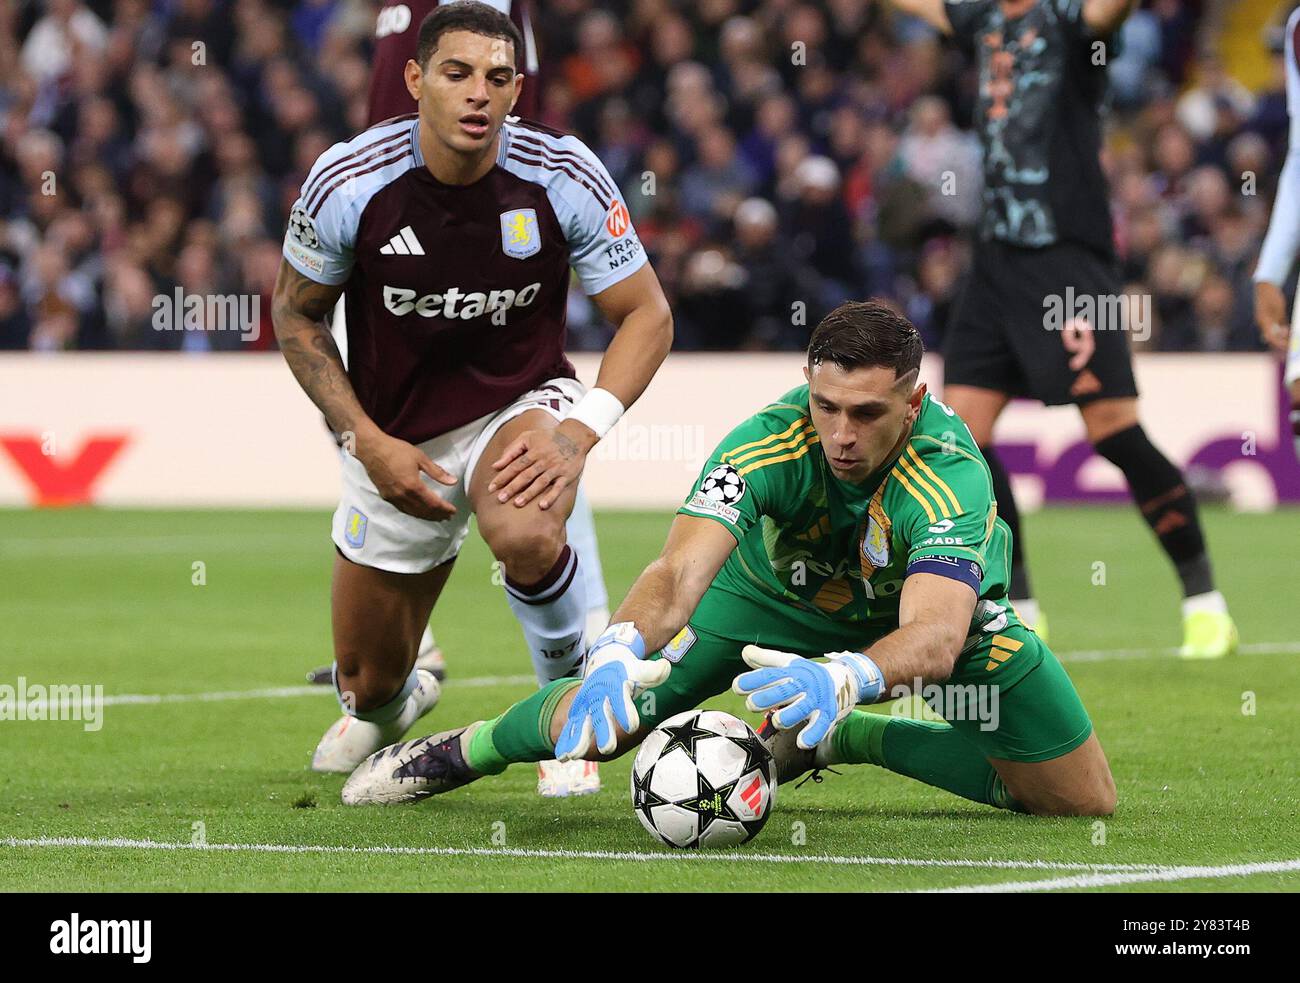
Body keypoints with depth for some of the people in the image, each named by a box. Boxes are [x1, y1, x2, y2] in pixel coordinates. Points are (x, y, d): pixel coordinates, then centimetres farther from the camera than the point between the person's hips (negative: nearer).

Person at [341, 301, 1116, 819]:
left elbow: (937, 637, -56)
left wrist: (844, 679, -77)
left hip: (934, 596, 0)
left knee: (1084, 799, -7)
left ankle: (853, 740, 10)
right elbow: (680, 570, -47)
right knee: (603, 720, -12)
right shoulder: (769, 441, -36)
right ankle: (465, 750, 22)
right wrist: (618, 652, -68)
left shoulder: (950, 473, -42)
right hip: (777, 585, 0)